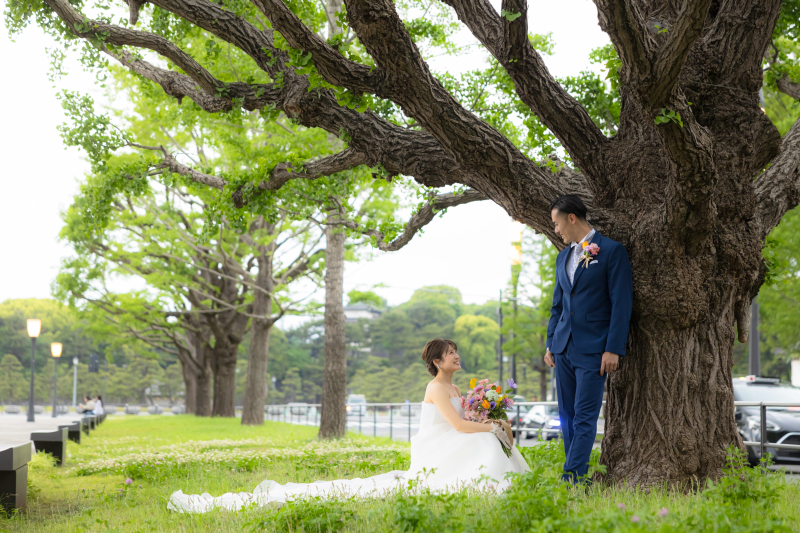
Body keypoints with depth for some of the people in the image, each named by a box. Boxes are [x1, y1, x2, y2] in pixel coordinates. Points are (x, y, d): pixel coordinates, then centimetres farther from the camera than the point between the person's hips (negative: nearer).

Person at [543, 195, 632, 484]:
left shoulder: (612, 251, -5)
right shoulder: (563, 257, 16)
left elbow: (621, 303, -9)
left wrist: (613, 349, -15)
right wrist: (550, 344, 17)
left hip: (593, 349, -7)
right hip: (564, 348, 7)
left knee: (585, 417, -8)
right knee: (567, 415, 8)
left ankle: (571, 477, -11)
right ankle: (578, 476, 14)